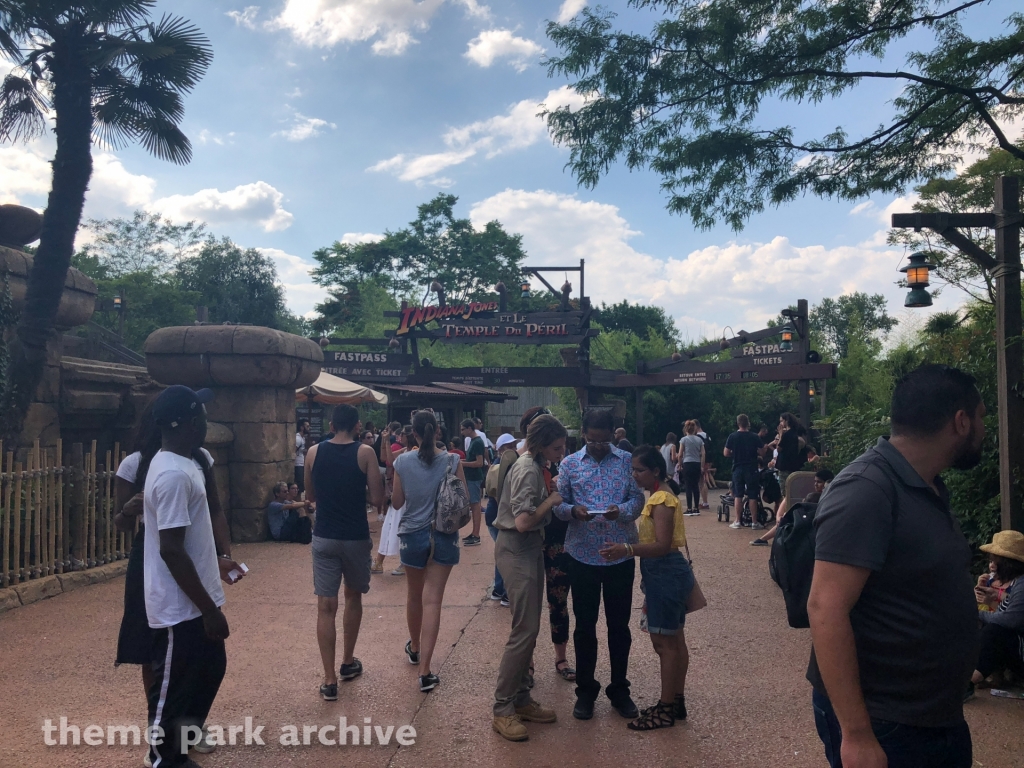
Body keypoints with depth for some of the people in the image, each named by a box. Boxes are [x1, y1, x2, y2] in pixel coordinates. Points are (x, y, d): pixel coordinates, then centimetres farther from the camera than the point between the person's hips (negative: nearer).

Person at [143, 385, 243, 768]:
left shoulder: (187, 463, 9)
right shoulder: (173, 474, -24)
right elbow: (171, 550, -26)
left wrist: (219, 557, 13)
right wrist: (209, 609, -22)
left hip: (195, 602, 11)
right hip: (181, 609, -11)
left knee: (210, 671, 23)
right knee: (172, 694, 5)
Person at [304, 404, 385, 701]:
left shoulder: (314, 453, 0)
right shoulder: (365, 453, -8)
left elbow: (310, 496, 12)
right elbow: (377, 499, -9)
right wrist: (381, 476, 9)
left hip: (324, 537, 1)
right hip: (356, 537, -1)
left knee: (326, 606, 1)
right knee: (353, 597, 20)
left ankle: (330, 680, -1)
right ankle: (348, 662, 32)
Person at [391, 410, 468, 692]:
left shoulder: (403, 461, -7)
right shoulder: (452, 460, -8)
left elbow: (396, 501, 0)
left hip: (413, 534, 1)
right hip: (444, 536, -1)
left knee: (415, 596, 21)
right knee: (432, 600, 0)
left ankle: (415, 648, 43)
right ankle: (425, 671, -4)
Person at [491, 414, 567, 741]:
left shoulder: (536, 465, 9)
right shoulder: (528, 470, -20)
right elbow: (523, 521, -26)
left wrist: (552, 493, 1)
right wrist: (552, 499, -15)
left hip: (530, 547, 10)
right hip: (516, 549, -10)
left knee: (530, 628, 13)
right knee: (525, 630, -8)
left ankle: (521, 699, 24)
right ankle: (502, 710, 2)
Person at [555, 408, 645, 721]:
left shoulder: (627, 461, 2)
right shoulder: (569, 464, 2)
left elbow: (638, 499, -1)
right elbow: (558, 505, 1)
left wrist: (622, 510, -22)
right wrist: (573, 510, -21)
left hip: (621, 554, 0)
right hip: (583, 555, 0)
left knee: (619, 624, 11)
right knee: (584, 625, 9)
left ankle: (619, 689, 27)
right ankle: (585, 690, 25)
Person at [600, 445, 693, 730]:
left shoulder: (661, 500, -19)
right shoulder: (660, 497, 12)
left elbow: (662, 545, -28)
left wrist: (627, 550, -40)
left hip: (666, 575, -10)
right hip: (667, 573, 10)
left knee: (663, 643, -2)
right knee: (674, 641, 15)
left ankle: (665, 710, 6)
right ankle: (676, 702, 25)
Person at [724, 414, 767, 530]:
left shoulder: (732, 437, -4)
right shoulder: (754, 437, -5)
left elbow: (726, 453, -3)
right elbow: (762, 453, -2)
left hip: (738, 469, 1)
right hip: (751, 468, -1)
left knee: (738, 495, 8)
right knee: (752, 496, 4)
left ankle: (737, 521, 8)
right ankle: (754, 522, 5)